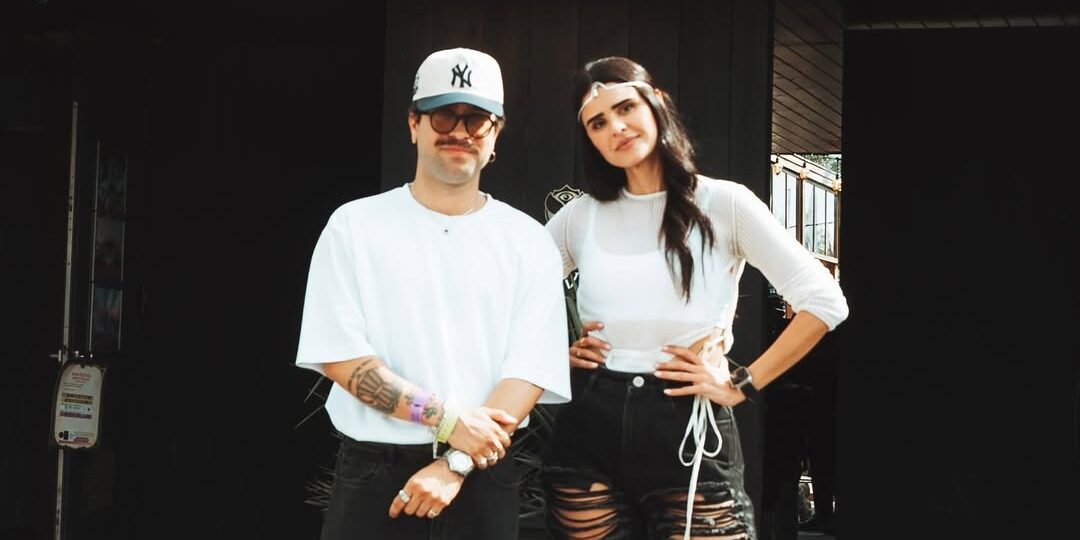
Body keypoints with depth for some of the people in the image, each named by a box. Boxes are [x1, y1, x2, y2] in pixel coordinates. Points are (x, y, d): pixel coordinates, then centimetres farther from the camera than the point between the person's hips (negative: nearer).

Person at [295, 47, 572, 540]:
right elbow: (339, 355, -7)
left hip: (483, 479, 1)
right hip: (372, 475, -1)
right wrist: (446, 420, -15)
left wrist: (456, 465, -17)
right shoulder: (355, 225, 0)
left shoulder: (528, 242, 3)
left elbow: (528, 370, -5)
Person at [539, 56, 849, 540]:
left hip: (690, 431, -3)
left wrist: (740, 385, -7)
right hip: (588, 429, 3)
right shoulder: (579, 215, 7)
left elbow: (824, 302, -6)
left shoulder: (723, 204, -2)